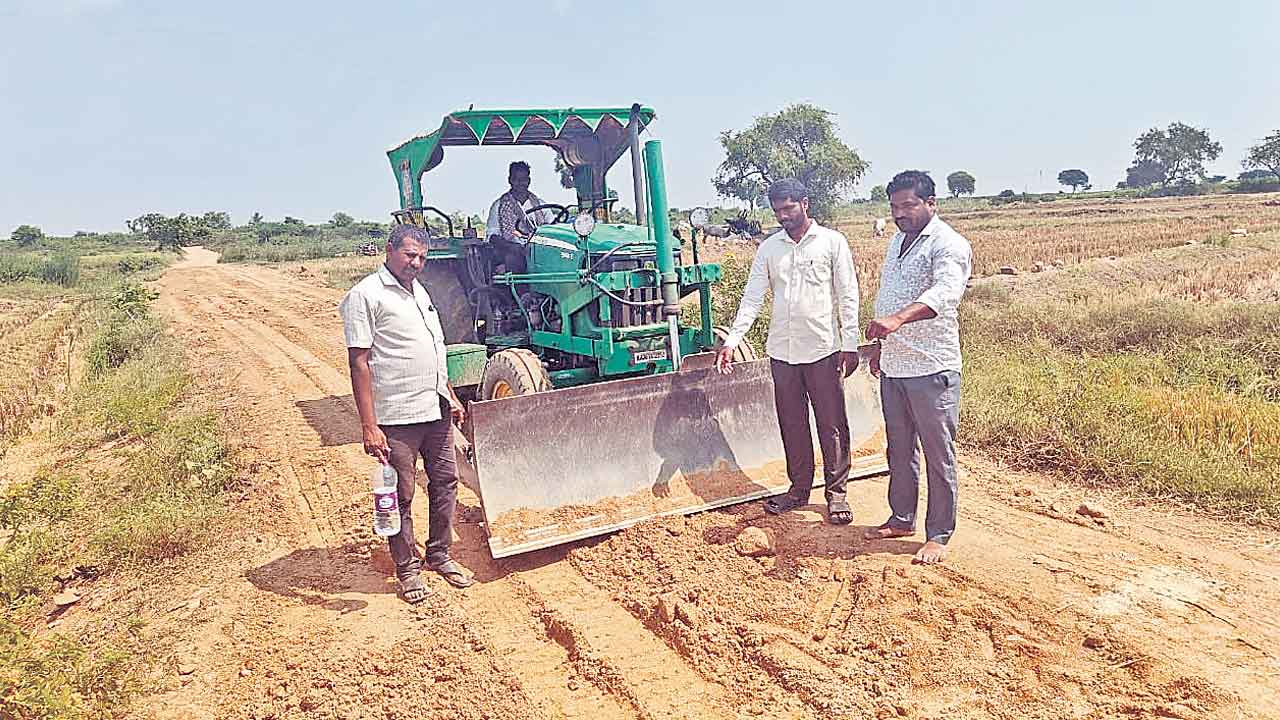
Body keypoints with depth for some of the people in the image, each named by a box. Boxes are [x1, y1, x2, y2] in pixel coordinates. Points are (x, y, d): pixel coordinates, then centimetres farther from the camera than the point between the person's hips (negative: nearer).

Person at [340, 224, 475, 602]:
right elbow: (359, 363, -15)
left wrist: (451, 397, 20)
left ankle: (439, 555, 31)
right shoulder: (366, 295, -10)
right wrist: (369, 426, -20)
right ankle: (407, 567, 21)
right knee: (400, 496, 5)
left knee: (445, 482, 15)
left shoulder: (419, 291, 15)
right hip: (396, 417, -8)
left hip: (435, 411, 8)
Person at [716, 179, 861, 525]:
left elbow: (848, 297, -2)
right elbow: (752, 297, 5)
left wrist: (850, 345, -8)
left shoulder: (832, 242, -1)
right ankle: (799, 487, 25)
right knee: (792, 424, 11)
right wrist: (732, 340, -6)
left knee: (832, 424, 3)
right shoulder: (768, 248, 7)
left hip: (823, 350, -3)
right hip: (782, 352, 3)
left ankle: (836, 492, 15)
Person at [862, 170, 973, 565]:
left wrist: (898, 319, -48)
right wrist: (880, 346, 24)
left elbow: (946, 292, -34)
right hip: (893, 367, 8)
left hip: (932, 369, -8)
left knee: (938, 455, 3)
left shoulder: (948, 245, -14)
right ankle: (901, 519, 32)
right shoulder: (897, 241, 14)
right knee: (899, 448, 18)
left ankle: (939, 535, 15)